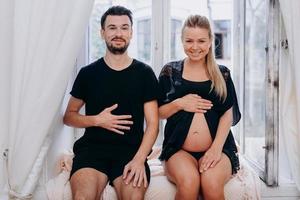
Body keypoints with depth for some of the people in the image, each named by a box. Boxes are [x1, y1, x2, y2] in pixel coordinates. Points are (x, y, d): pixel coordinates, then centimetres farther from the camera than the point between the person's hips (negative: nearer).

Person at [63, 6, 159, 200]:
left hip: (131, 150, 0)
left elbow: (152, 124, 2)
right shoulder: (88, 73, 8)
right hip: (92, 148, 1)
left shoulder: (144, 73, 6)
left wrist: (139, 159, -13)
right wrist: (97, 120, -4)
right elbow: (69, 116, 15)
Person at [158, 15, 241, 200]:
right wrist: (179, 103, -9)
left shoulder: (222, 74, 11)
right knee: (188, 183, -31)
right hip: (179, 149, 0)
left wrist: (216, 148, -12)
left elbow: (228, 114, 3)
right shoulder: (170, 71, 10)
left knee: (212, 184, -31)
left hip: (217, 148, 0)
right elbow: (158, 113, 11)